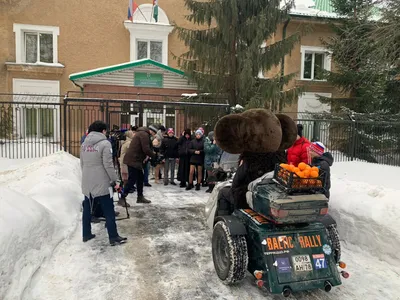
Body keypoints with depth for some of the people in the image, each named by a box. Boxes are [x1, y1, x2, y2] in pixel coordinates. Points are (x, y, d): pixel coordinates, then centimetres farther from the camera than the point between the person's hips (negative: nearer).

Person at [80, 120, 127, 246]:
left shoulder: (84, 144, 9)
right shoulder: (105, 143, -11)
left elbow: (82, 164, 15)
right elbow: (108, 165, -15)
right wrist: (115, 180, -8)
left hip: (87, 183, 7)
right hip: (102, 183, -7)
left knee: (87, 209, 16)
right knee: (109, 211, 0)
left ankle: (86, 234, 25)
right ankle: (113, 237, 5)